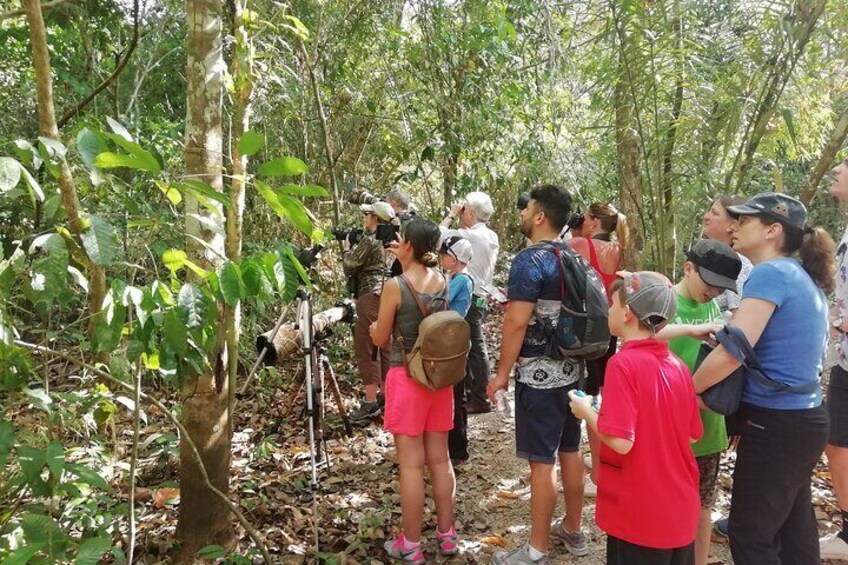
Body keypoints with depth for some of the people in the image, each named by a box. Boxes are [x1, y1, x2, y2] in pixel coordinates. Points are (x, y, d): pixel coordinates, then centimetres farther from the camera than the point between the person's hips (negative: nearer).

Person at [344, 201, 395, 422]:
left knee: (366, 348, -6)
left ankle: (370, 401, -6)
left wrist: (348, 251, 11)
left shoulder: (369, 240, -10)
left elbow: (349, 266, -7)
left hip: (371, 296, -9)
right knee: (383, 347, 15)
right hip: (387, 295, 9)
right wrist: (356, 246, 16)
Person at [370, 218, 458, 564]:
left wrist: (372, 327, 16)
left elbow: (381, 340, -5)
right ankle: (447, 535, 26)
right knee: (440, 459, 15)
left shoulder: (395, 286, -15)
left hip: (407, 378, -6)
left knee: (411, 464, 3)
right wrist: (405, 260, 24)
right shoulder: (441, 281, 1)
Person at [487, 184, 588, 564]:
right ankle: (573, 532, 32)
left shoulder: (530, 261, -17)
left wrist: (502, 372, -12)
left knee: (541, 461, -1)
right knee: (570, 451, 18)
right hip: (571, 369, 9)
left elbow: (516, 323, -20)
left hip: (540, 375, -9)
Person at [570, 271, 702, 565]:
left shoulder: (623, 363, -20)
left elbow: (621, 441, -25)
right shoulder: (677, 365, 1)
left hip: (639, 515, -6)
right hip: (681, 510, 6)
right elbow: (692, 434, 9)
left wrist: (586, 411, -8)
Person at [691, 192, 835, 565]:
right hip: (802, 418, 9)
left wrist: (686, 391, -12)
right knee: (792, 529, 21)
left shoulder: (770, 273, -18)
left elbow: (732, 352, -24)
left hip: (775, 425, -9)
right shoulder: (803, 277, 11)